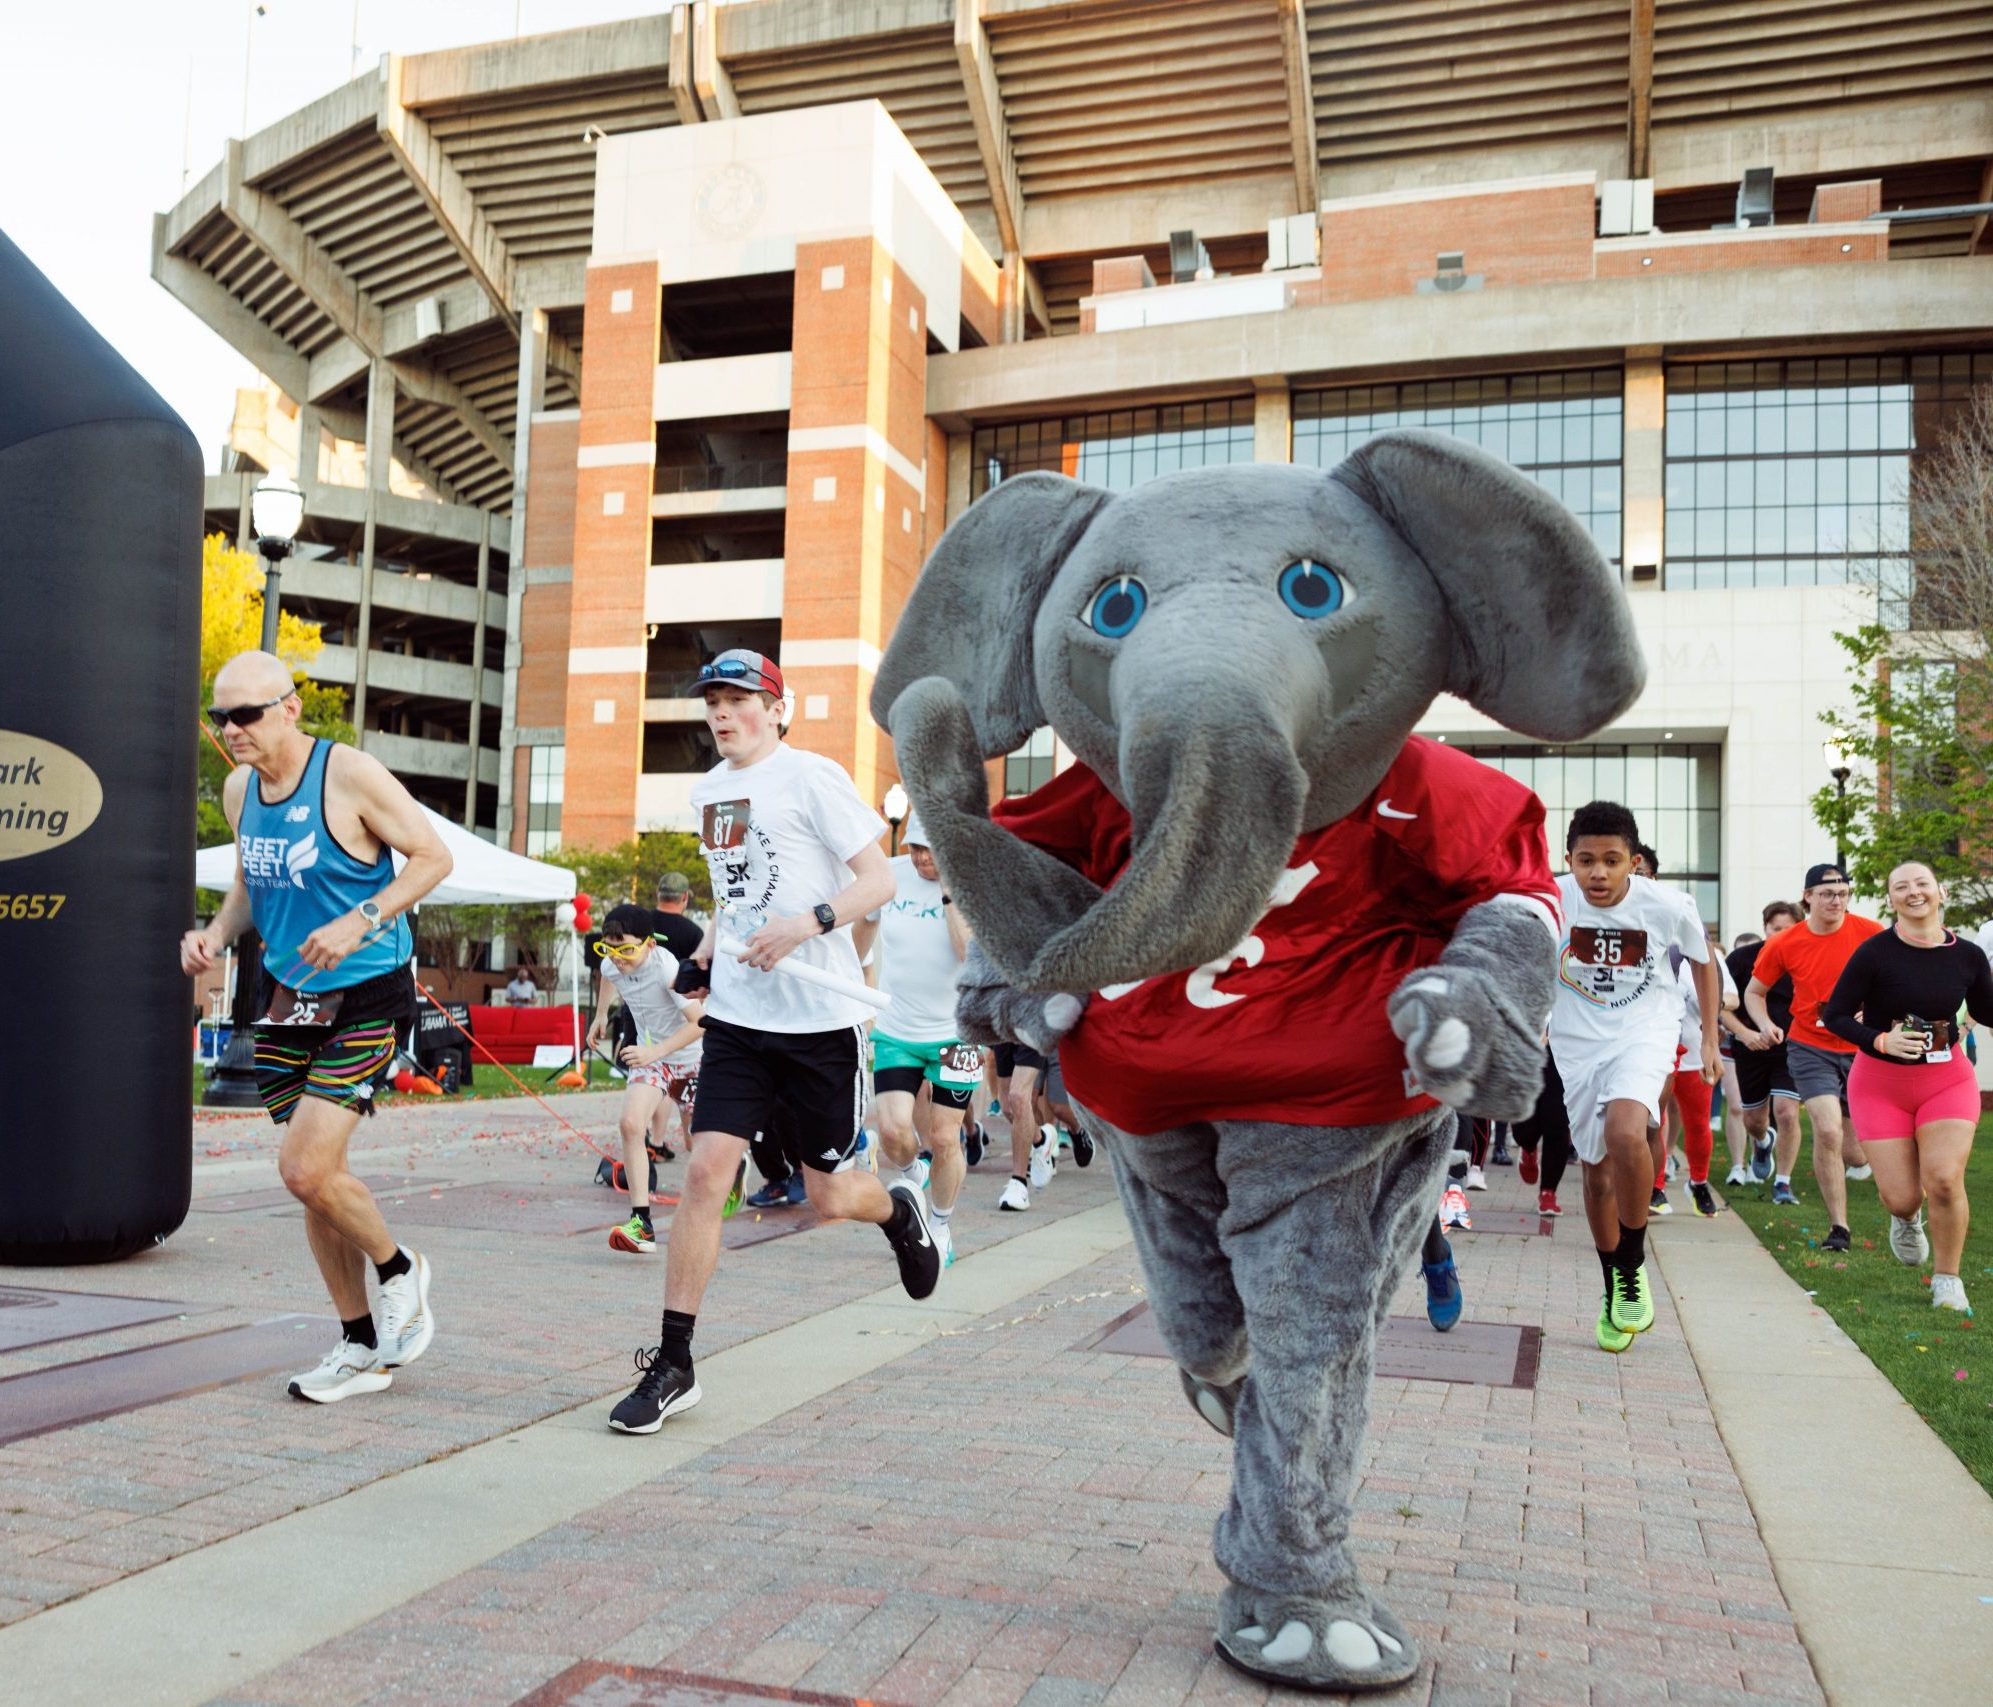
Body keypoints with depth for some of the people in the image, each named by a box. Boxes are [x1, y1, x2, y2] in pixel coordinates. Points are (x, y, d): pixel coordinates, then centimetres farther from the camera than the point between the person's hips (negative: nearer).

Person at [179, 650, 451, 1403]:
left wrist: (360, 923, -22)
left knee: (306, 1169, -16)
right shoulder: (239, 789, 6)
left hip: (363, 998, -7)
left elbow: (433, 855, -12)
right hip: (285, 999, 7)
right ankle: (362, 1346, 23)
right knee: (313, 1176, 10)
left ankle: (400, 1271, 14)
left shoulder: (349, 775, -14)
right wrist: (217, 933, 1)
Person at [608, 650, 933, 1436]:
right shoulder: (708, 789, 12)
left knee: (828, 1197, 5)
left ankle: (901, 1209, 41)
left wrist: (806, 925, -25)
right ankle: (672, 1364, 2)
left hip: (820, 1020, -5)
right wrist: (706, 946, 12)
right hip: (737, 1017, 5)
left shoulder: (812, 776, -8)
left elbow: (880, 880, -12)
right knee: (705, 1172, -7)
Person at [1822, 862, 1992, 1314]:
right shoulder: (1875, 952, -14)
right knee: (1901, 1198, -3)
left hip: (1947, 1079, 2)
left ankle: (1947, 1278, 10)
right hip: (1881, 1084, -1)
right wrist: (1880, 1041, -25)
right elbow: (1834, 1016, -11)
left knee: (1945, 1180, -15)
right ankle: (1907, 1218, 38)